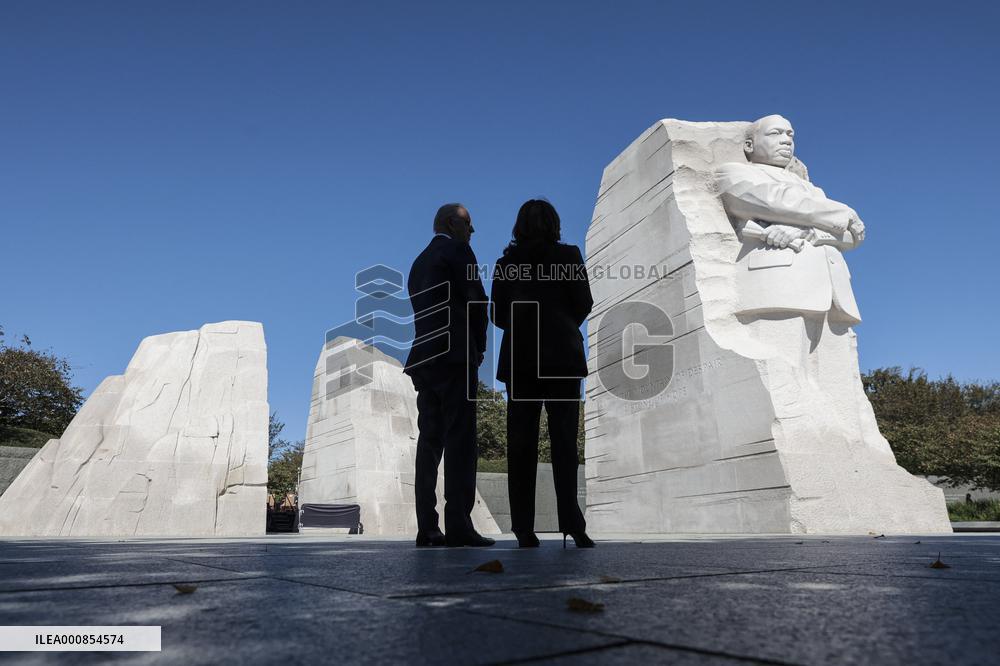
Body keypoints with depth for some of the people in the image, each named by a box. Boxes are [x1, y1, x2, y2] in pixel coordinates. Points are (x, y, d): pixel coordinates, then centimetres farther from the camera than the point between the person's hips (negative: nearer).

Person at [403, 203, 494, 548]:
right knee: (460, 441, -8)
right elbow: (477, 302, -6)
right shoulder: (458, 251, 0)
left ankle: (427, 528, 3)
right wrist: (478, 347, 8)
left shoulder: (419, 263, 23)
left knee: (430, 440, 4)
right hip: (456, 358, -7)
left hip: (425, 361, 8)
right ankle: (458, 525, -10)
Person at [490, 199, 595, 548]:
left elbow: (498, 314, 6)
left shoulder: (506, 262, 8)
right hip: (561, 356, -1)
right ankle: (571, 523, -10)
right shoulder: (568, 255, 3)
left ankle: (524, 529, -1)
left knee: (521, 442, 1)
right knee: (564, 439, -1)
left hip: (520, 359, 2)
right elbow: (584, 304, 0)